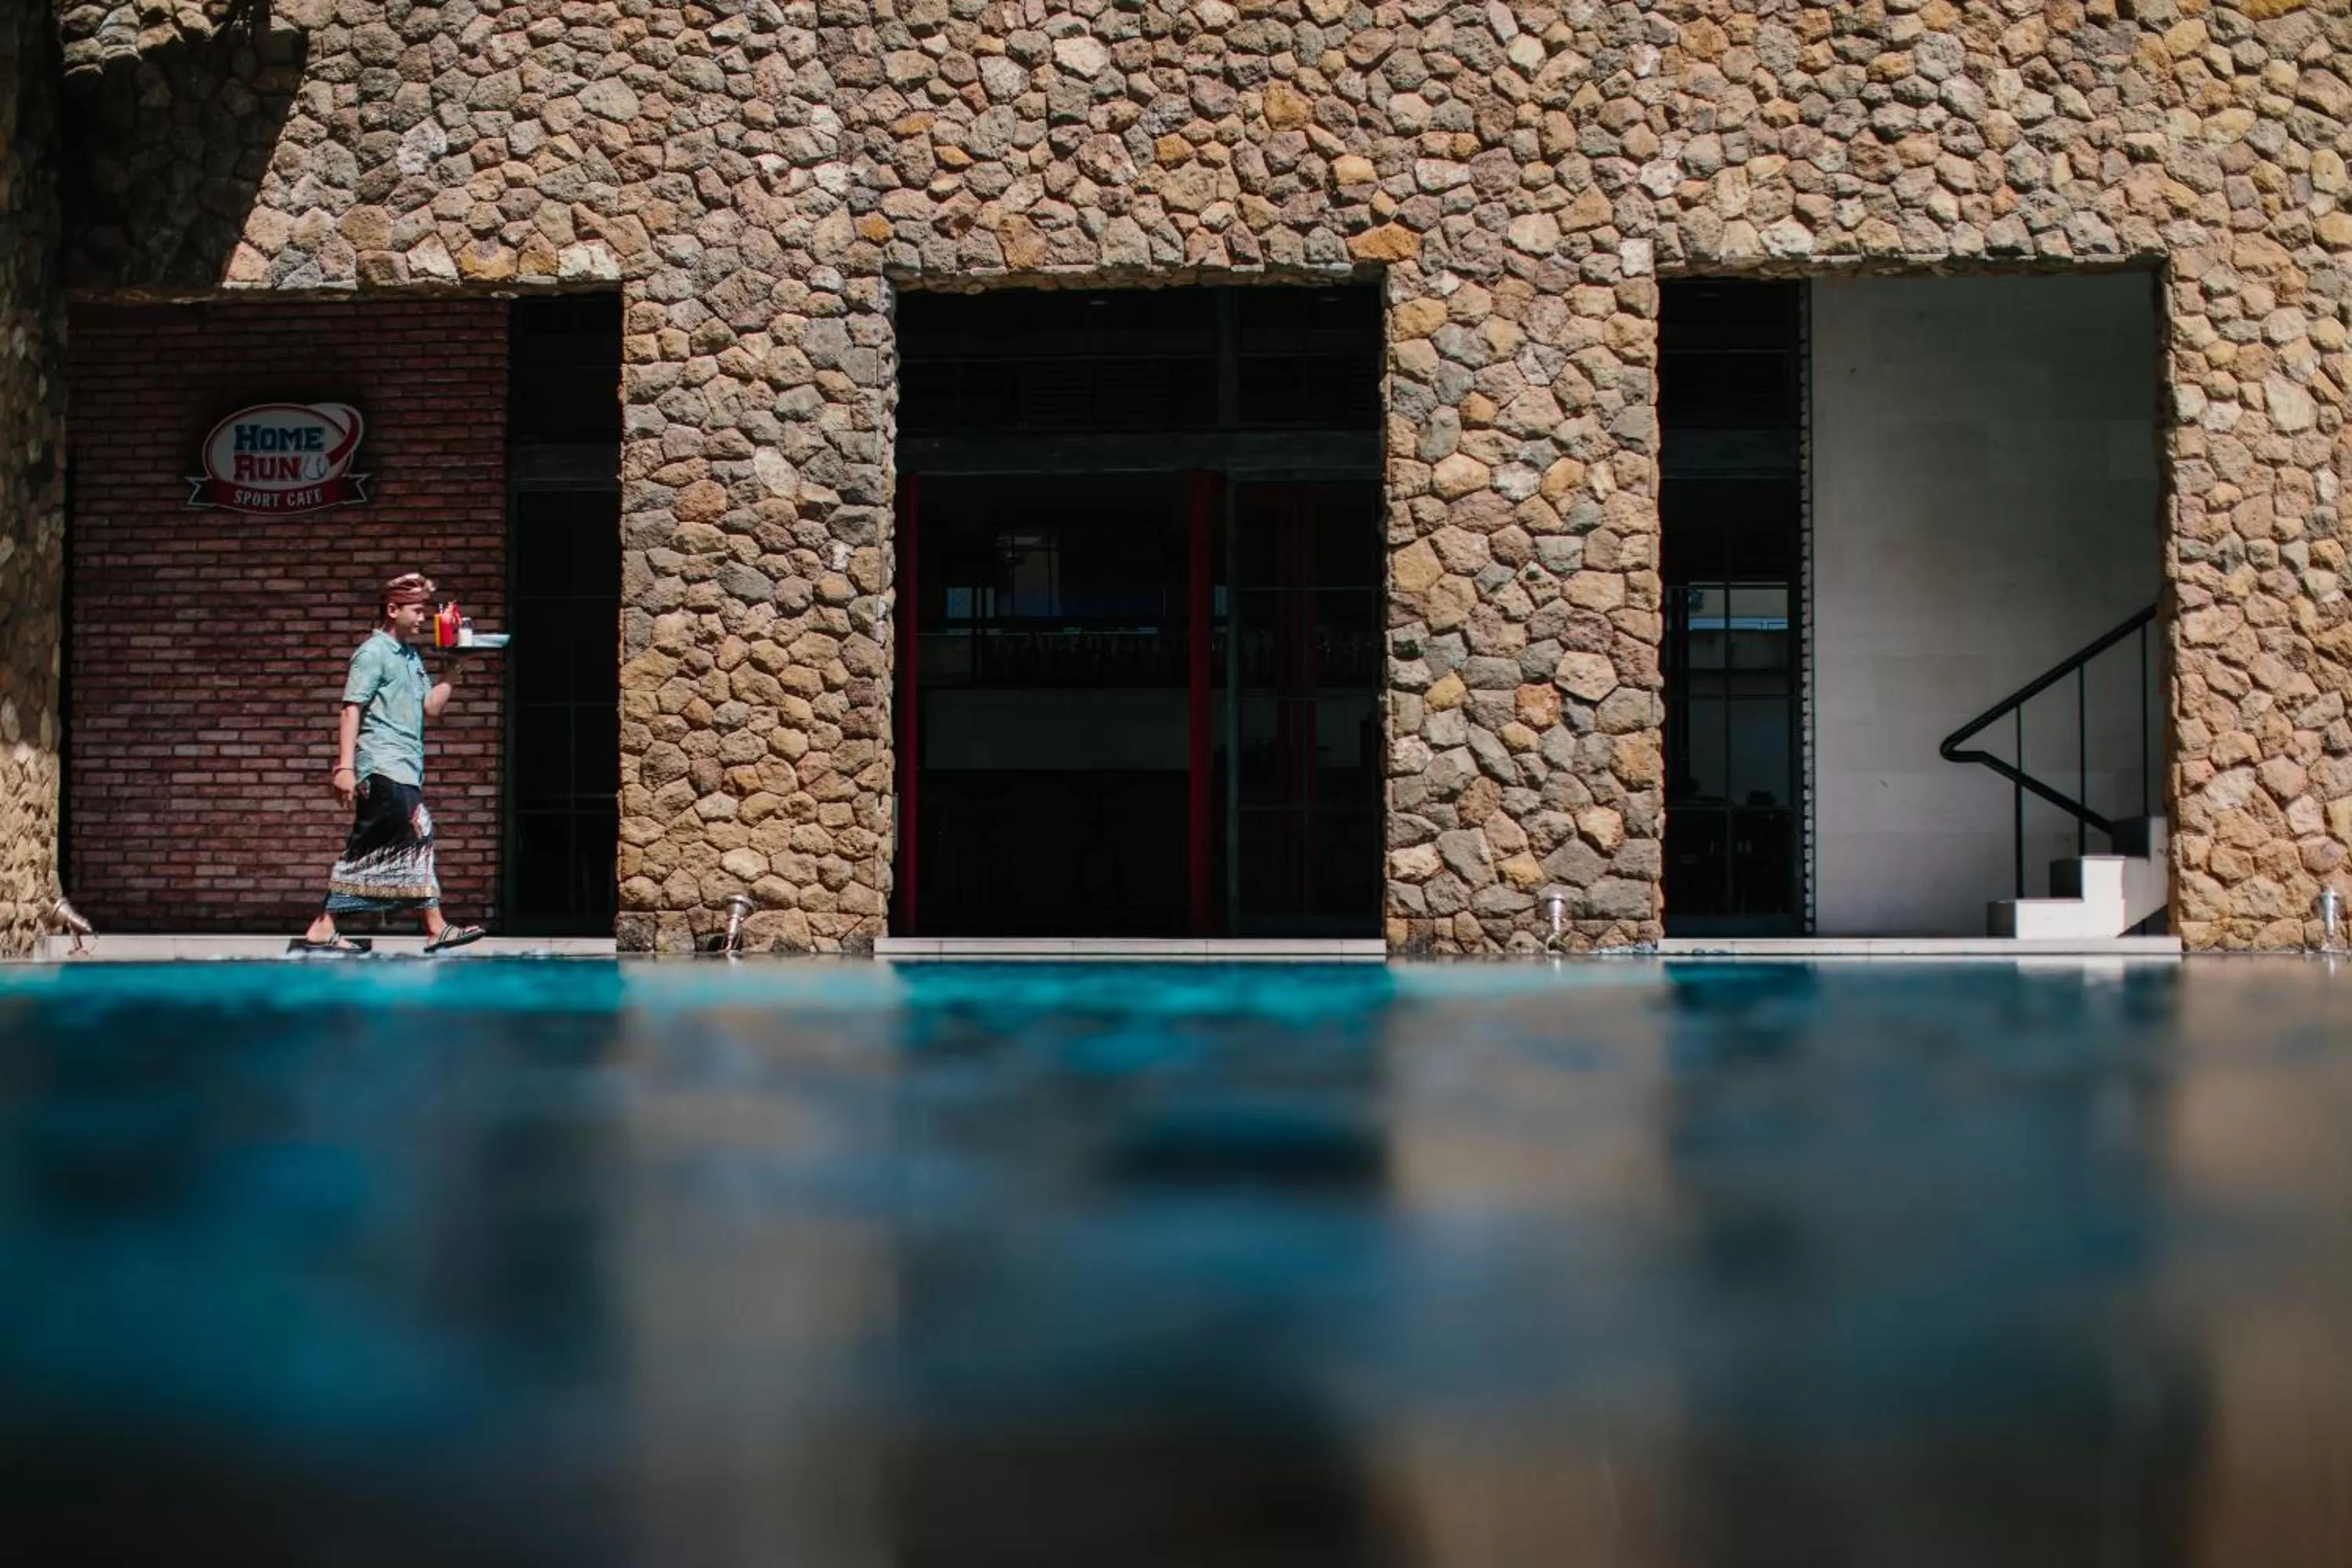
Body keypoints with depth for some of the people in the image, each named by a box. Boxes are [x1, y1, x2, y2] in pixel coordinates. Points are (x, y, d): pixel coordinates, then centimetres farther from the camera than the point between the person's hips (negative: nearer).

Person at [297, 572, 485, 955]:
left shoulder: (411, 657, 20)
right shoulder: (374, 653, -5)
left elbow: (431, 706, 15)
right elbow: (351, 710, -11)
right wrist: (345, 766, -18)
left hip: (405, 769, 9)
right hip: (384, 766, -9)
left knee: (367, 851, 7)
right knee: (418, 836, -11)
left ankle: (323, 930, 10)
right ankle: (436, 929, -9)